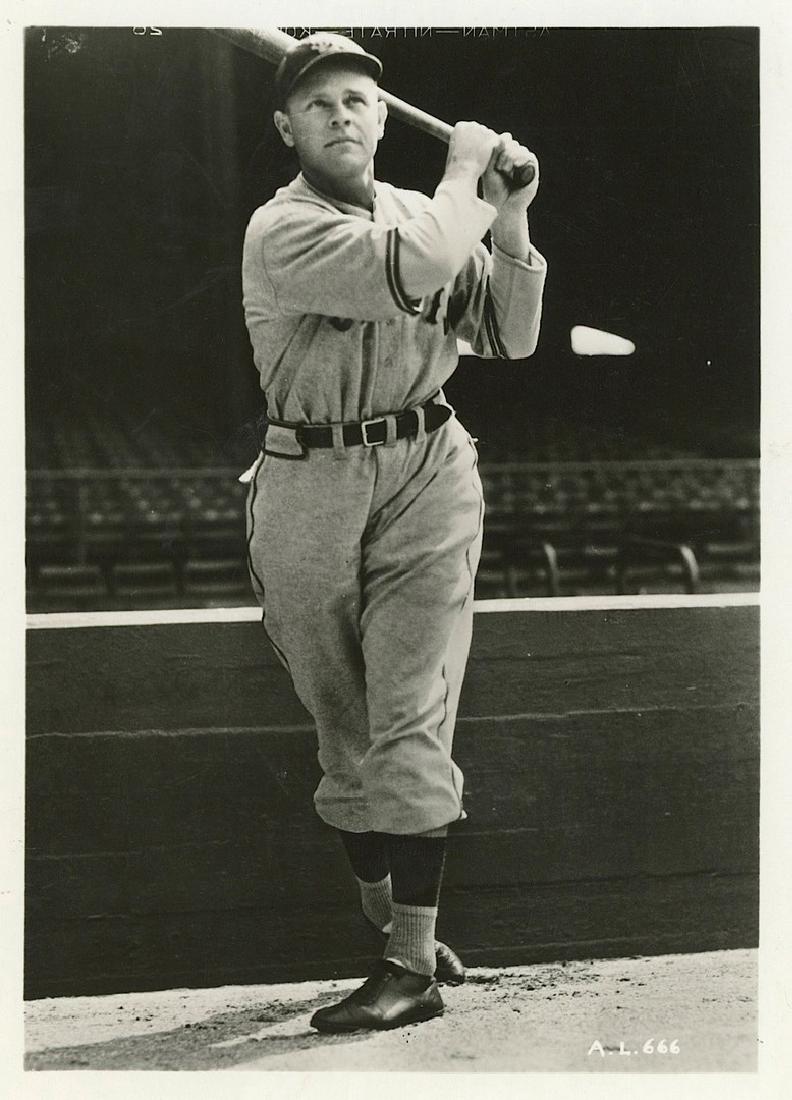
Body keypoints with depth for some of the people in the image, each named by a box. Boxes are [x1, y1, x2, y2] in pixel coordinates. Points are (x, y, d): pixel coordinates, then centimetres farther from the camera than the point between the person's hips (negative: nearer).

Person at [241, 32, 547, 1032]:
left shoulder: (428, 213, 11)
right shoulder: (280, 231, -8)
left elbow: (510, 338, 11)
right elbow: (418, 269, -23)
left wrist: (509, 218, 0)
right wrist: (465, 168, -6)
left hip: (428, 474, 2)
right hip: (311, 489, -2)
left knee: (410, 723, -8)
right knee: (343, 730, 9)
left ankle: (412, 969, -6)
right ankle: (389, 927, 26)